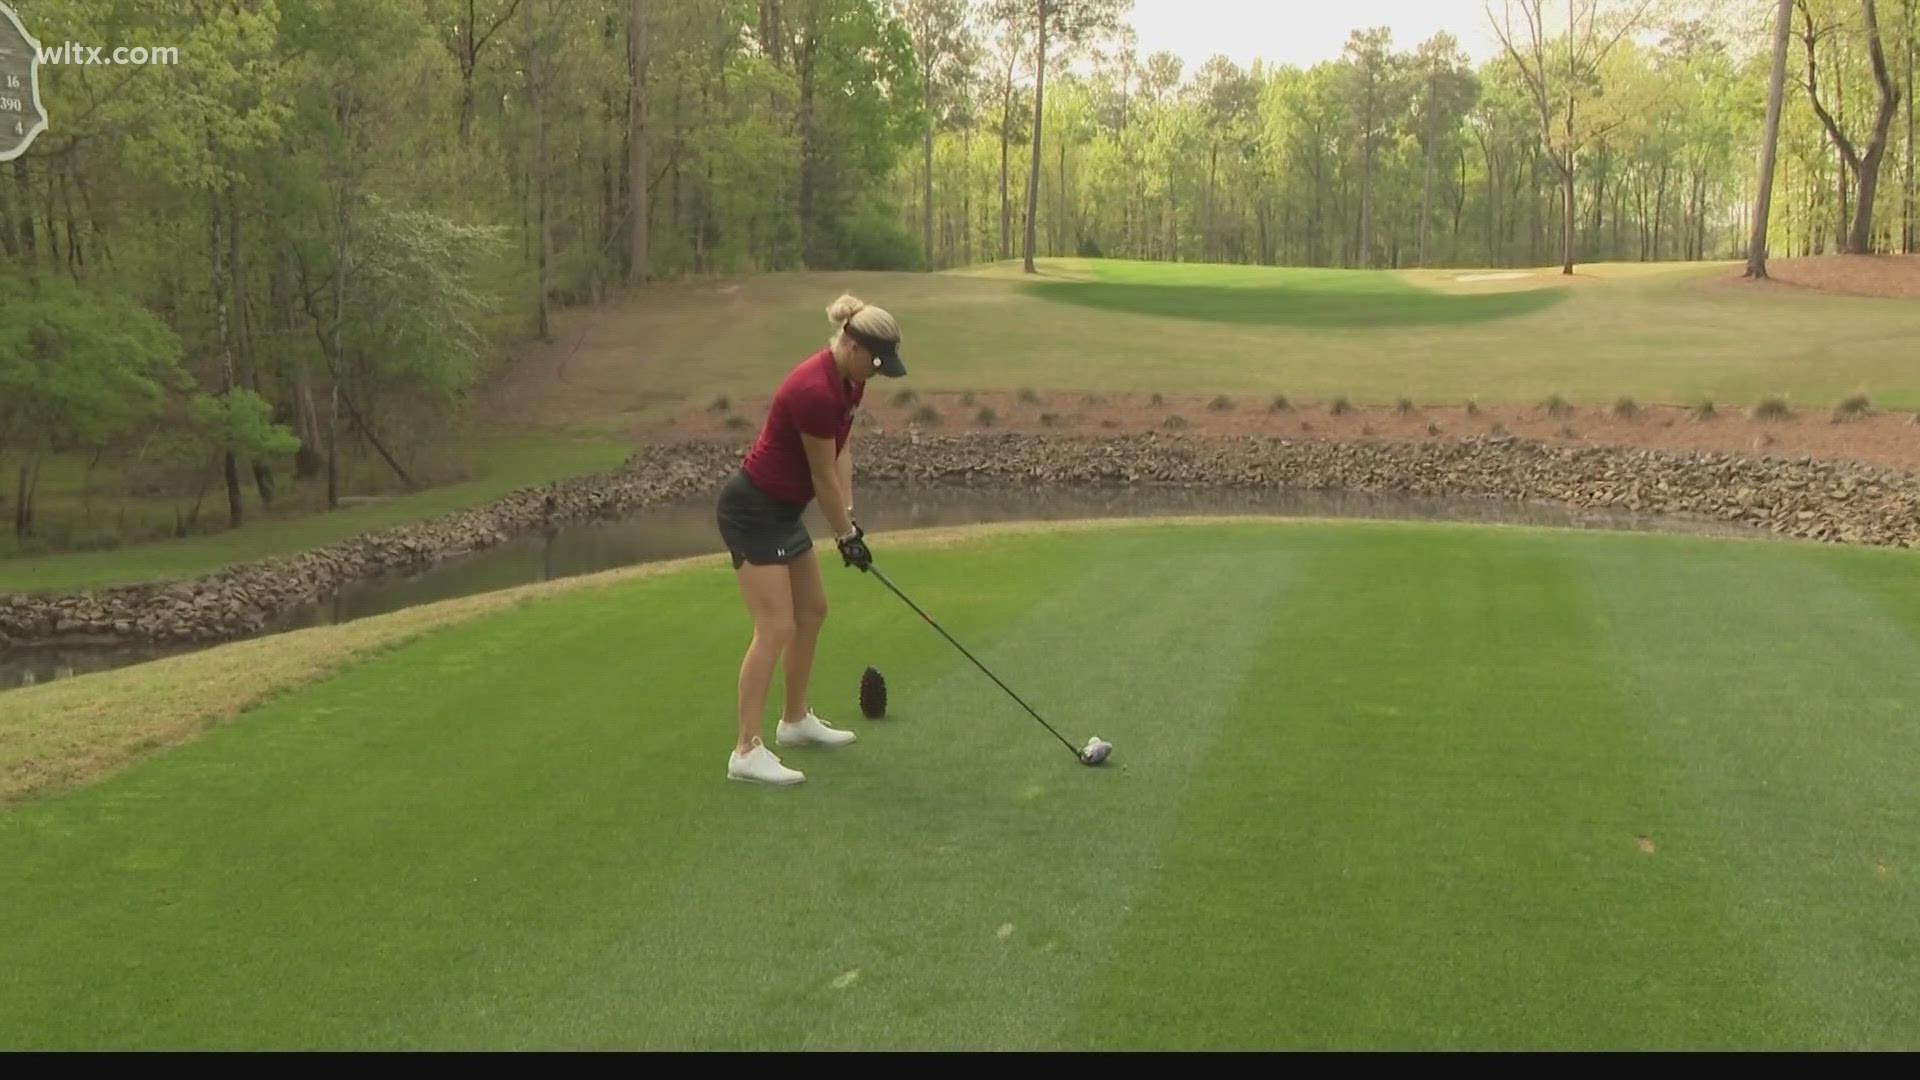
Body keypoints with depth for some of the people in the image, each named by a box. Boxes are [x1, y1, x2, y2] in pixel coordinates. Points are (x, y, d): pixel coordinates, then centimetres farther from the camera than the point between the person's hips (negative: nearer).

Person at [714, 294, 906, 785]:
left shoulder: (847, 380, 2)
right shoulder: (815, 392, -28)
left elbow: (841, 451, 10)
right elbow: (824, 475, -17)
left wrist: (849, 518, 4)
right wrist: (845, 534, -5)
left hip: (782, 509, 10)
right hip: (753, 510, -10)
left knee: (813, 609, 17)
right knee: (776, 628, -12)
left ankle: (796, 720, 31)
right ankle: (746, 751, -8)